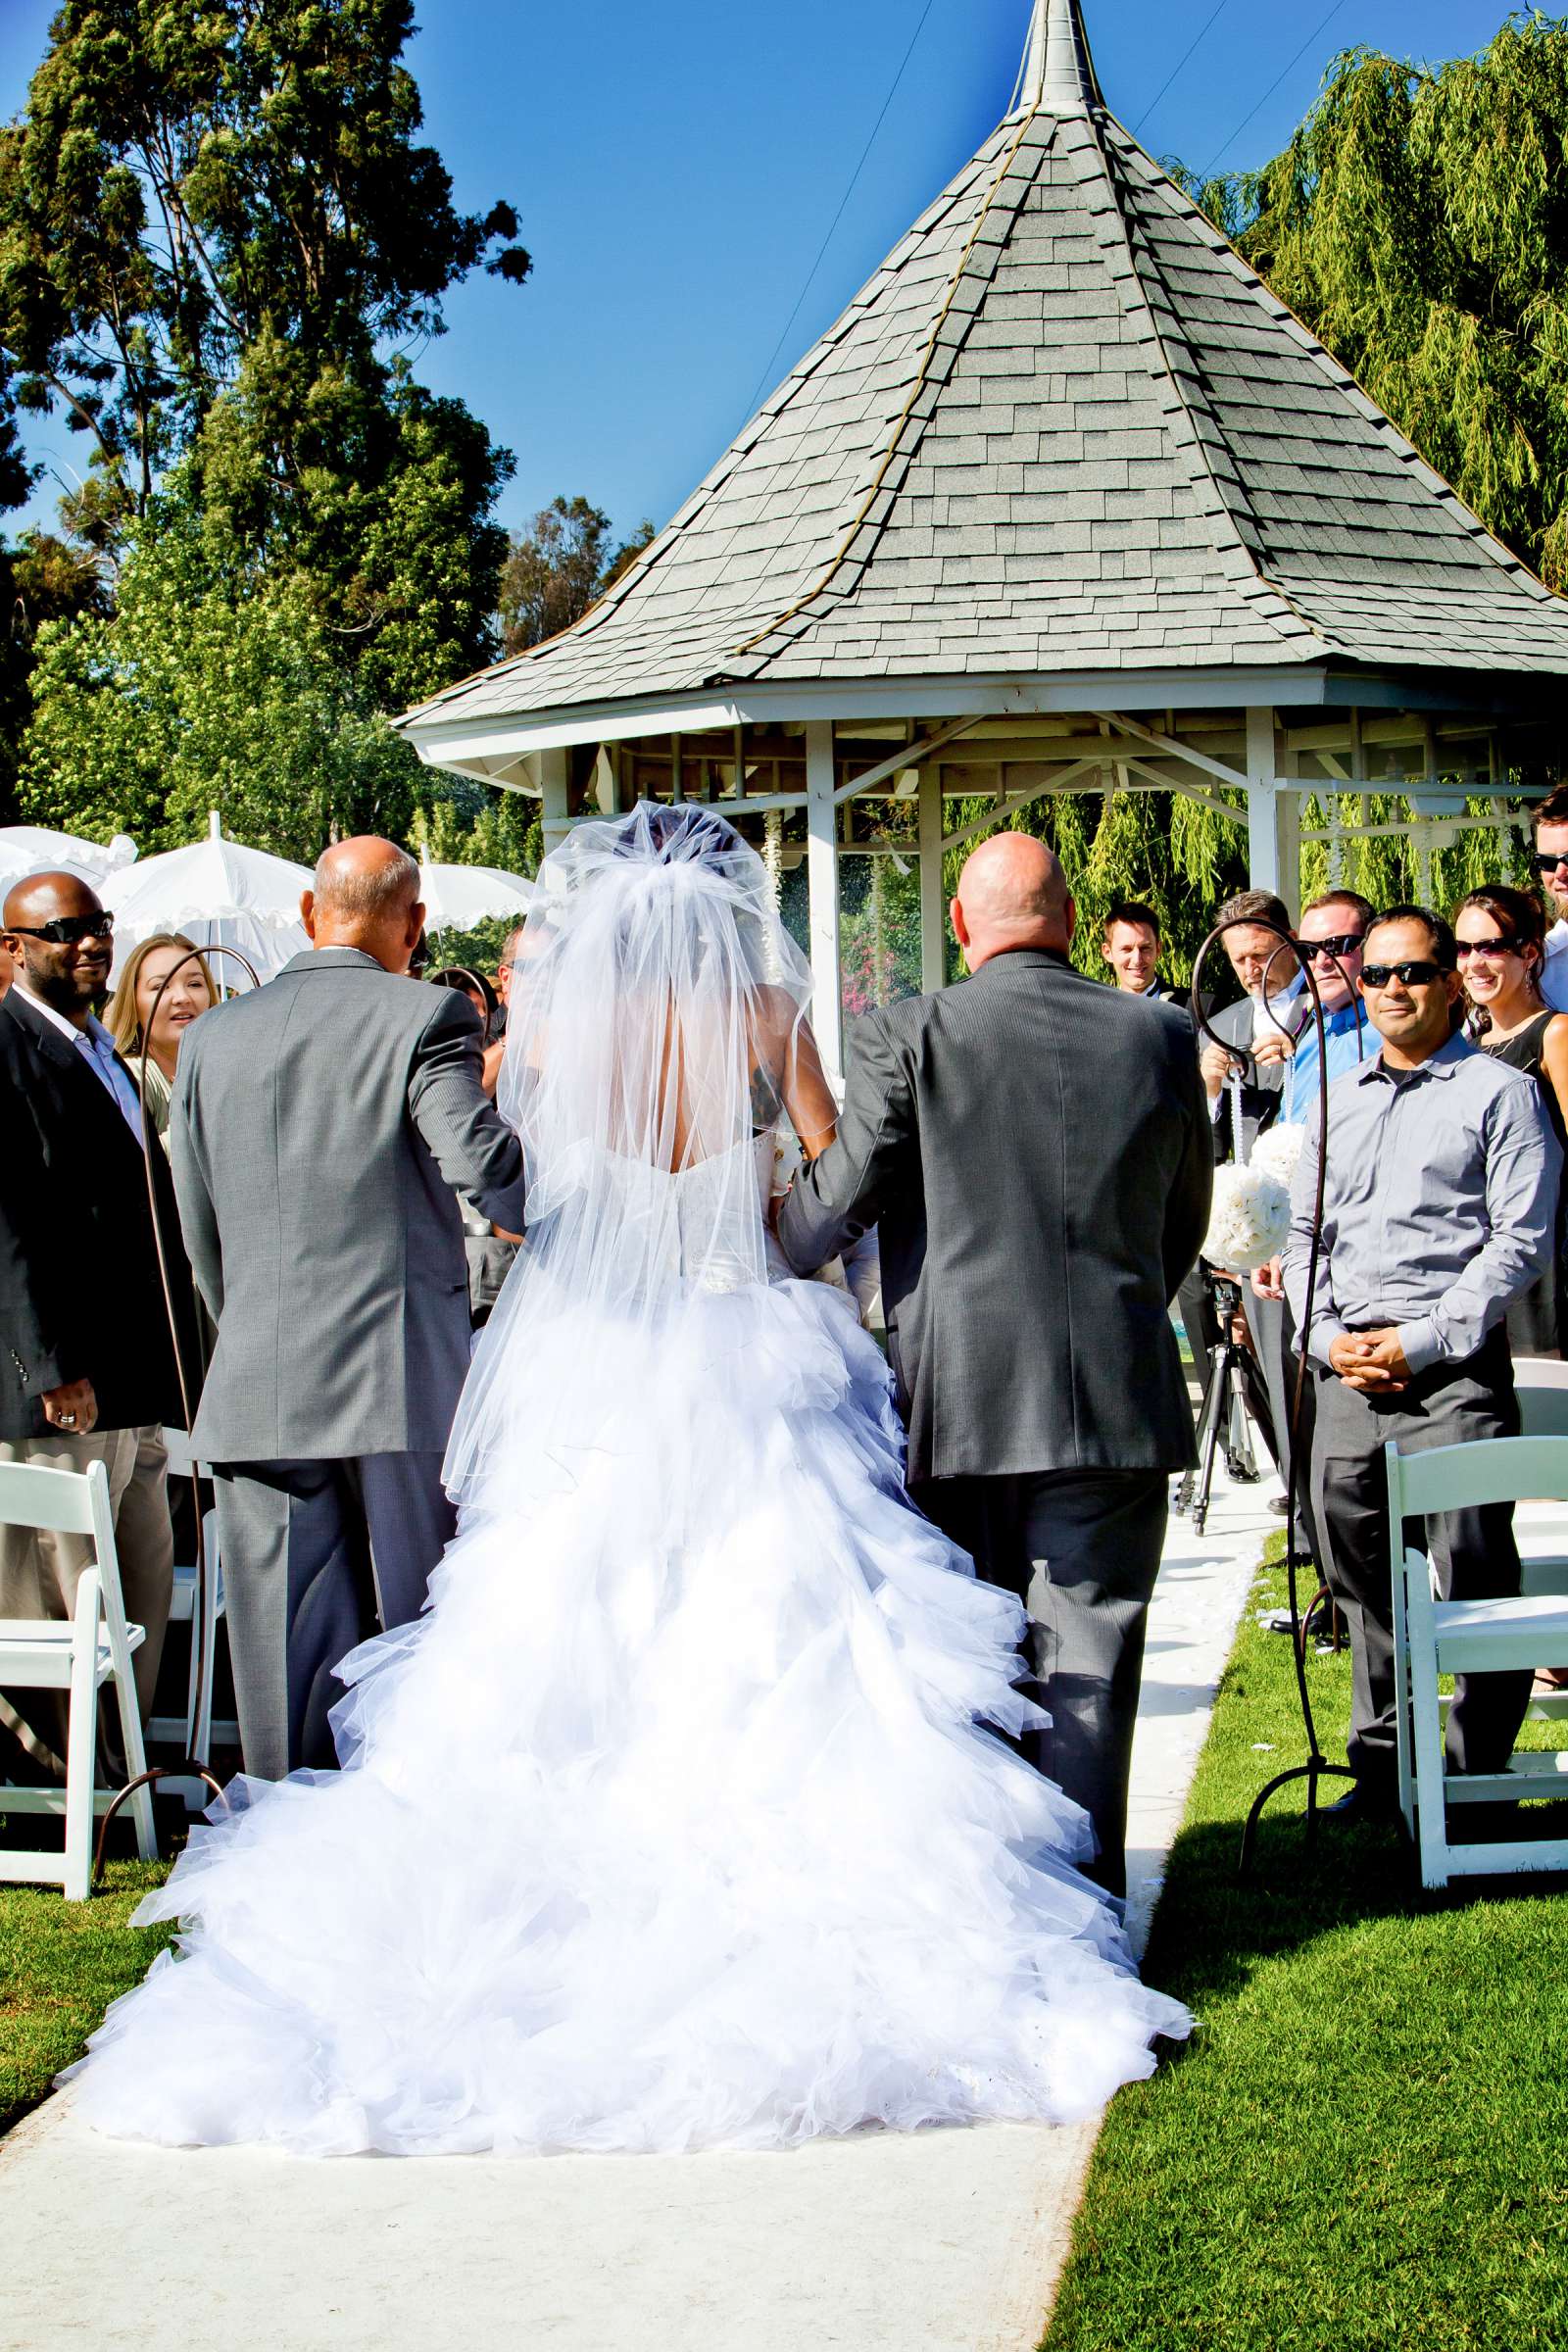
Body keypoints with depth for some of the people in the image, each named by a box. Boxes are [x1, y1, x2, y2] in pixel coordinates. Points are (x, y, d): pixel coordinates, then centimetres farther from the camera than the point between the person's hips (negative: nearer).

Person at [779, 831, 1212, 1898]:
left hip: (959, 1408, -1)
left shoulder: (908, 1035, -6)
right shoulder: (1161, 1036, 3)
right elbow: (1186, 1221, 13)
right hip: (1117, 1404, 1)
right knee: (1085, 1670, 5)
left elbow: (834, 1205, -4)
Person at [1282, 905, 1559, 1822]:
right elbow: (1304, 1236, 19)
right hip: (1346, 1369, 6)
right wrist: (1328, 1337, 1)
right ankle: (1383, 1761, 21)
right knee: (1362, 1574, 10)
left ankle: (1481, 1774, 5)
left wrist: (1425, 1340, -12)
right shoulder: (1336, 1102, 19)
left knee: (1473, 1571, -6)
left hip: (1454, 1367, -5)